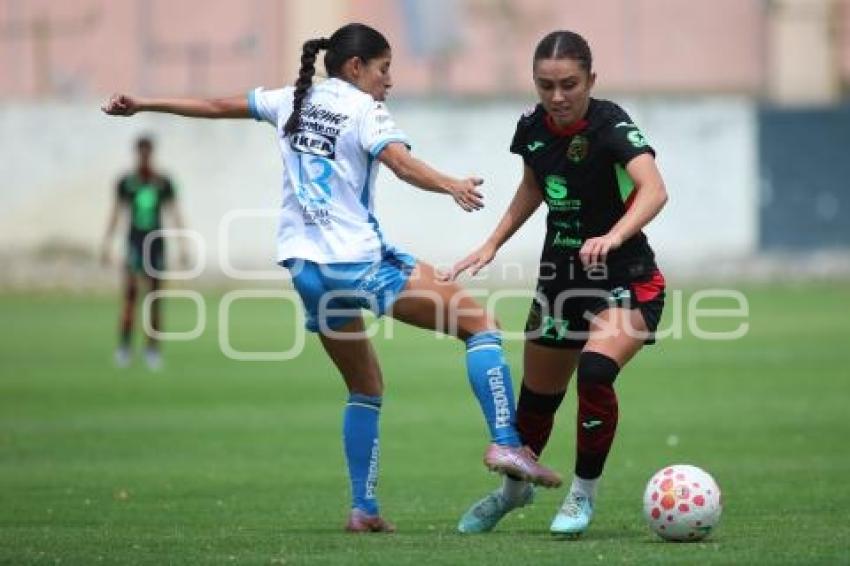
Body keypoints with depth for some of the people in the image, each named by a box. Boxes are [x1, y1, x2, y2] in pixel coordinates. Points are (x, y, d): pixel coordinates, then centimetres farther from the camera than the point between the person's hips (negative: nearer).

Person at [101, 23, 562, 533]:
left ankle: (364, 508, 16)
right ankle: (506, 444, -20)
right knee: (481, 323, -5)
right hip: (359, 262, -7)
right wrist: (451, 186, -39)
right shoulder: (364, 110, -4)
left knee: (366, 387, 21)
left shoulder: (292, 101, 15)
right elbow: (401, 163, -23)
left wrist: (141, 104, 35)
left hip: (305, 269, 7)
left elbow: (217, 106, 24)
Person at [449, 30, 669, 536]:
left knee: (595, 372, -30)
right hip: (559, 276, 6)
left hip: (625, 282, -6)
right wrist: (491, 246, 12)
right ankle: (514, 488, 46)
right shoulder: (534, 128, -4)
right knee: (537, 397, 16)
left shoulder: (610, 126, -22)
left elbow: (654, 190, -39)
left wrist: (614, 236, -55)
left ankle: (584, 494, -7)